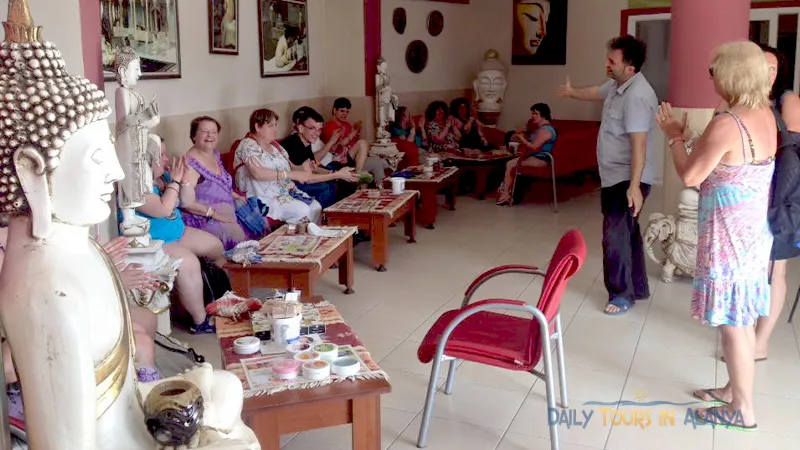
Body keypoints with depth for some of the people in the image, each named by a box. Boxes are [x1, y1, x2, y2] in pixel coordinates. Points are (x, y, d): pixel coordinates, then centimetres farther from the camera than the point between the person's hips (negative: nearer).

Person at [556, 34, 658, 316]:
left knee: (616, 236, -7)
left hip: (627, 180, -10)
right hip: (614, 177, 10)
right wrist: (571, 92, 50)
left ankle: (622, 293, 7)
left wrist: (634, 186, -34)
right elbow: (597, 93, 31)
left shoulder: (637, 96, -24)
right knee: (627, 233, 17)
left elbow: (638, 144, -30)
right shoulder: (617, 85, 6)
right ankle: (638, 288, 29)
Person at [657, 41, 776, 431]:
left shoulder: (726, 125, -23)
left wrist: (674, 137, -1)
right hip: (753, 231, 9)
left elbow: (690, 176, -15)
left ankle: (742, 409, 15)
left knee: (731, 323, 3)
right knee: (743, 319, 20)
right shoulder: (766, 117, 4)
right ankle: (735, 389, 35)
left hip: (729, 236, -9)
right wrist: (688, 136, 14)